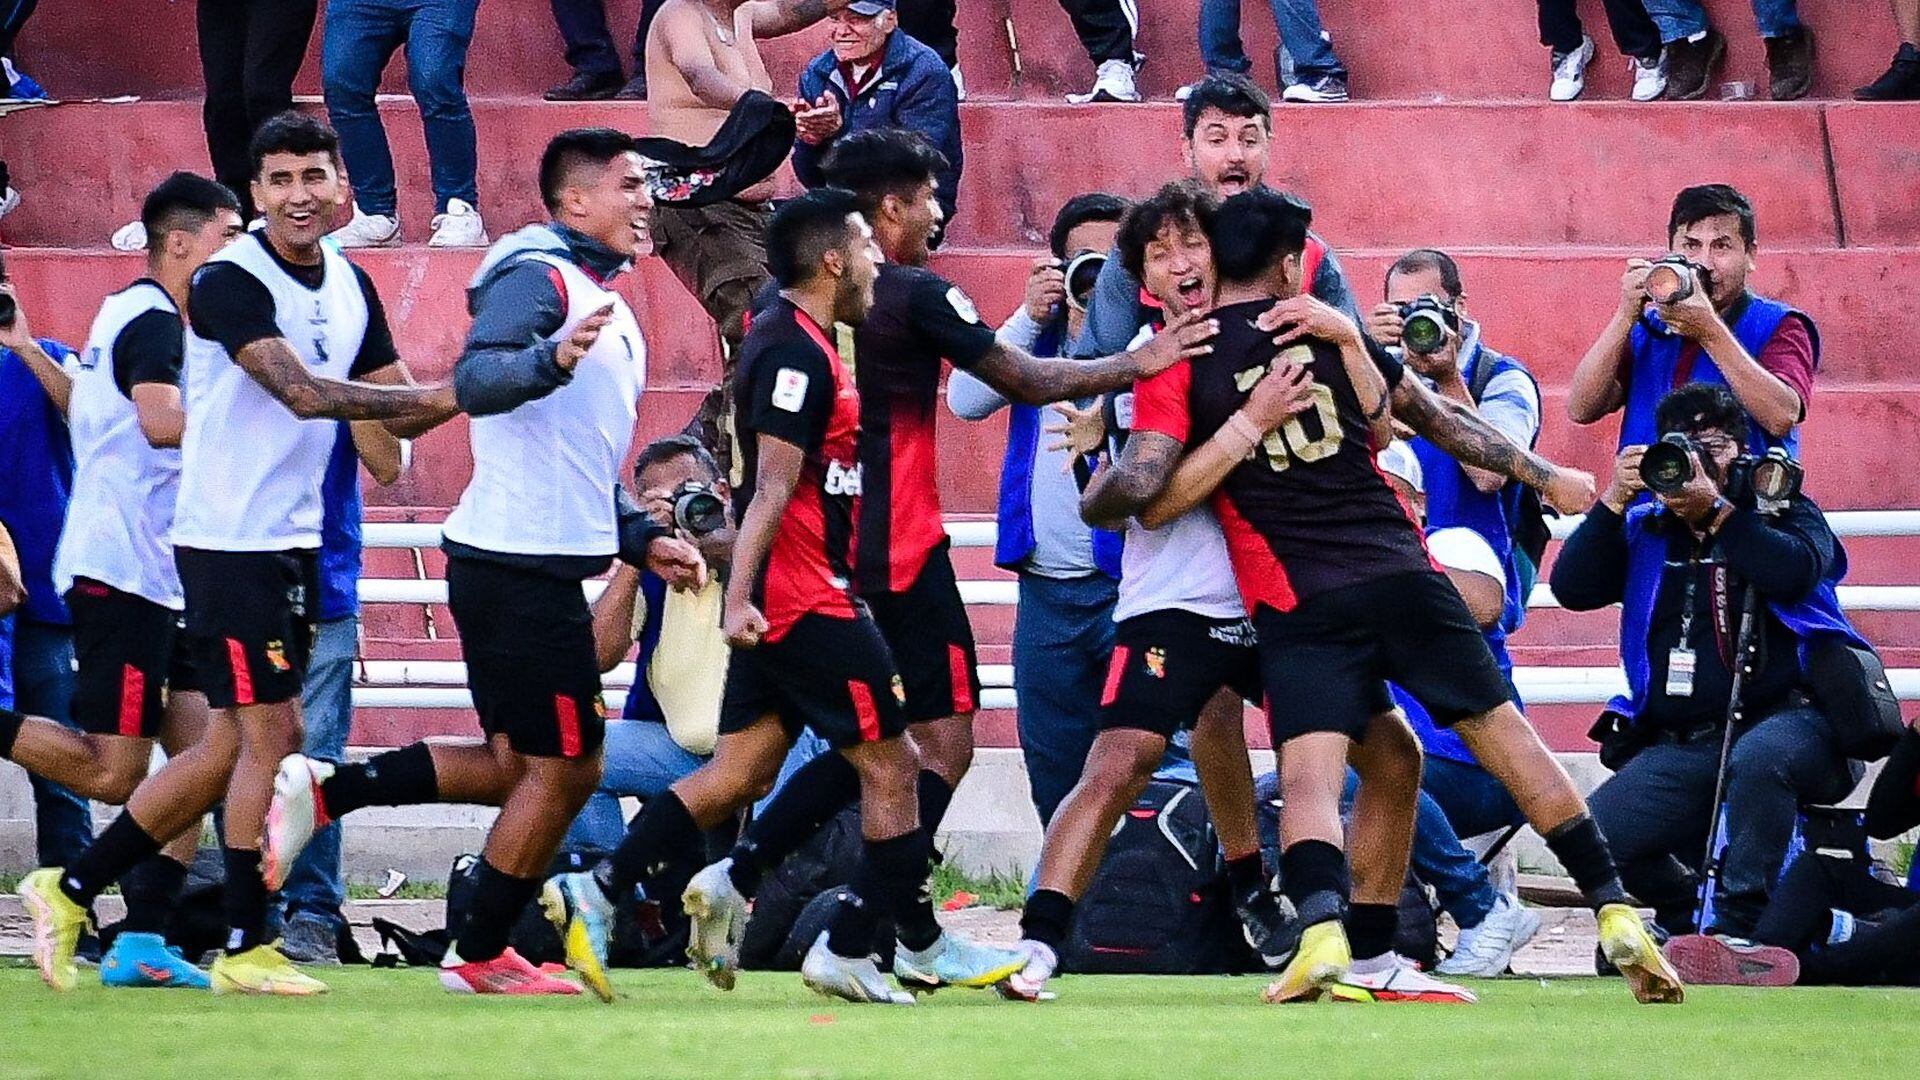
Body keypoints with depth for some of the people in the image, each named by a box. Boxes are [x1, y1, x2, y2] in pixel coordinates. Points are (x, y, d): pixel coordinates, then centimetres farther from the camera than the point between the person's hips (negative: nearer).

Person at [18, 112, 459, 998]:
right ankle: (245, 949, 2)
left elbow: (401, 412, 14)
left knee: (236, 745, 10)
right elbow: (302, 392, -25)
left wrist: (466, 390, -6)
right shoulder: (230, 282, -15)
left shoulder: (350, 287, 10)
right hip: (229, 538, -8)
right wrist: (437, 397, -25)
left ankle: (71, 890, 20)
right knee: (267, 735, -7)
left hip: (293, 540, 8)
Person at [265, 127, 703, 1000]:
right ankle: (481, 955, 10)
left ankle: (324, 791, 12)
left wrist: (642, 540, 18)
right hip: (520, 562, -10)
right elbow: (475, 380, -27)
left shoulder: (607, 307, 22)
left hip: (546, 566, 10)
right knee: (560, 769, -2)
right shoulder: (538, 276, -10)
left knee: (521, 764, 14)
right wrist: (554, 359, -44)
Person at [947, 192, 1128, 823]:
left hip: (1128, 582, -5)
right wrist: (1032, 317, -7)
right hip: (1045, 592, 5)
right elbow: (965, 399, 1)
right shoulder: (1036, 334, 14)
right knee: (1054, 770, 11)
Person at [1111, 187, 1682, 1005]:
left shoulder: (1178, 362, 4)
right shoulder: (1330, 331, 12)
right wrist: (1545, 475, 31)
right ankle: (1614, 911, 3)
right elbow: (1437, 418, 22)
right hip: (1400, 569, 2)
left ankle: (1324, 931, -35)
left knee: (1309, 773, -8)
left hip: (1298, 600, -2)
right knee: (1505, 735, 8)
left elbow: (1154, 500, -7)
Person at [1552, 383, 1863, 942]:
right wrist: (1614, 501, -5)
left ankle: (1739, 929, -33)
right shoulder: (1646, 530, 20)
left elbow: (1793, 572, -13)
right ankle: (1686, 913, 9)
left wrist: (1714, 509, -14)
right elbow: (1571, 588, 5)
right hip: (1680, 748, 4)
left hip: (1788, 718, -4)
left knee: (1757, 760, -41)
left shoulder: (1784, 514, 11)